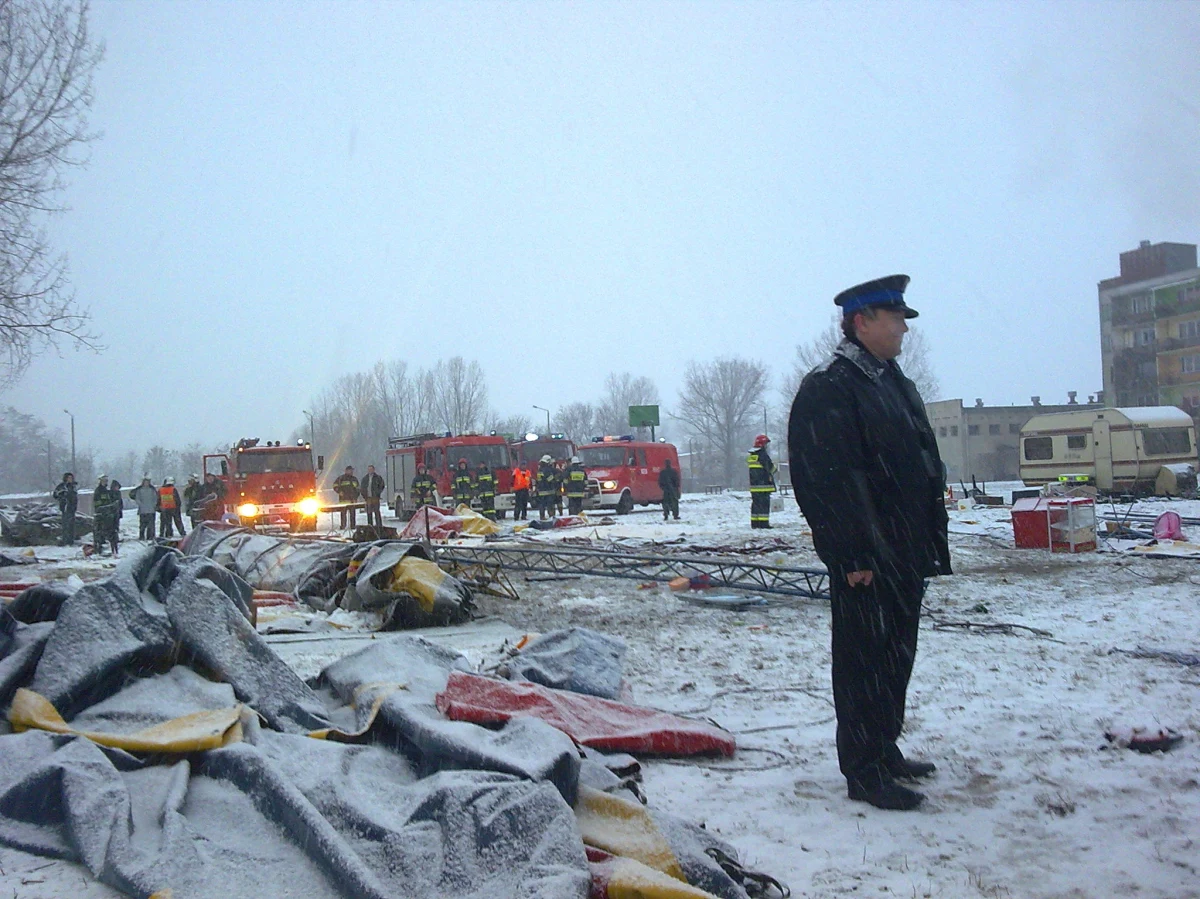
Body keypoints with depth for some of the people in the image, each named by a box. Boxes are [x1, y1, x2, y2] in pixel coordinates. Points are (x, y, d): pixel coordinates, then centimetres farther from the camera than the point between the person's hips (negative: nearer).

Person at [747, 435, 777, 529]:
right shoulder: (763, 455, -13)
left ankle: (755, 522, 12)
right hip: (764, 485, -8)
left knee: (755, 503, 11)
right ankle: (763, 522, -9)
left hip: (753, 485, 8)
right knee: (764, 503, -6)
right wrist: (775, 468, 12)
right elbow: (770, 468, -10)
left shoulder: (750, 456, 13)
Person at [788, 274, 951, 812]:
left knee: (896, 656, 18)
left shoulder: (894, 383, 17)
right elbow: (828, 480, -21)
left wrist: (929, 542, 19)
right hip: (866, 561, -10)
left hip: (905, 554, 10)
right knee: (866, 660, -1)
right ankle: (864, 773, 9)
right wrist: (852, 556, -23)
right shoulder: (827, 389, -14)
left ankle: (885, 752, 32)